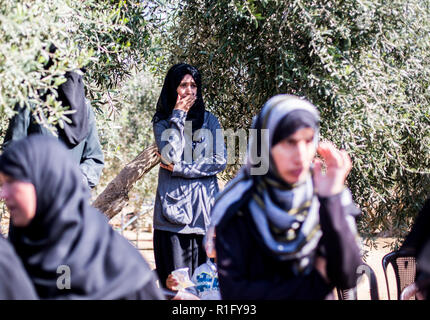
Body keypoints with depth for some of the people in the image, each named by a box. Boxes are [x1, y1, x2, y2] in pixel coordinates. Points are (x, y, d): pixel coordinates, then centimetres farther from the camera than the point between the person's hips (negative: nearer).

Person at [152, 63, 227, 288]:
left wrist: (179, 168, -6)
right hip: (174, 208, -1)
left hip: (205, 209, 1)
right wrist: (178, 117, -5)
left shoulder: (209, 120, 12)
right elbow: (170, 156, -10)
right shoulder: (162, 122, 8)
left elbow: (219, 161, 1)